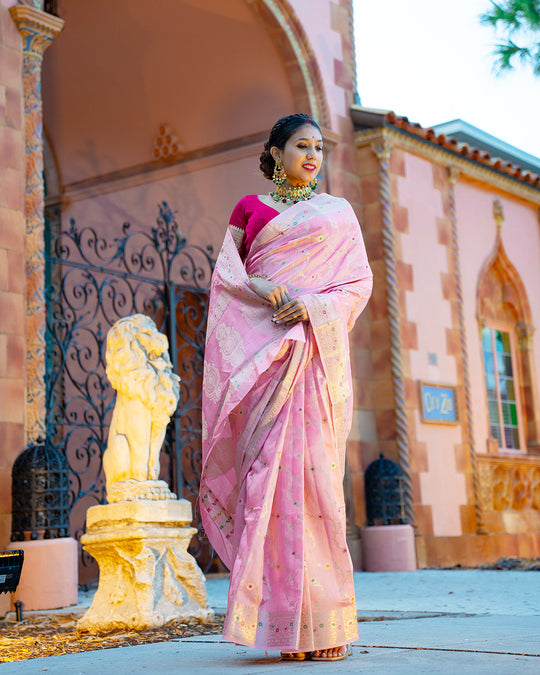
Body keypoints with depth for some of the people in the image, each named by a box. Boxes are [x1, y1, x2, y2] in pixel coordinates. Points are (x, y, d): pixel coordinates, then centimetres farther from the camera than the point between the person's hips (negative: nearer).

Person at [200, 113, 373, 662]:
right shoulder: (249, 208, 17)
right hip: (261, 347, 0)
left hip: (316, 346, 0)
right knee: (269, 465, -11)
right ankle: (286, 621, -9)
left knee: (314, 467, -9)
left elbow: (360, 281, 9)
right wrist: (264, 290, -11)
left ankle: (324, 622, -6)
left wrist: (313, 306, -10)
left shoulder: (337, 212, 18)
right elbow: (224, 273, 10)